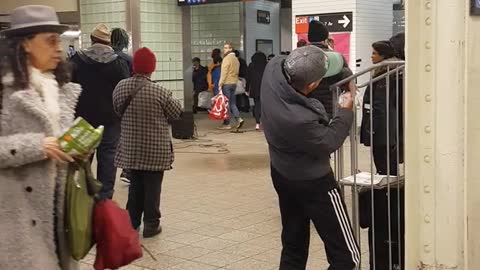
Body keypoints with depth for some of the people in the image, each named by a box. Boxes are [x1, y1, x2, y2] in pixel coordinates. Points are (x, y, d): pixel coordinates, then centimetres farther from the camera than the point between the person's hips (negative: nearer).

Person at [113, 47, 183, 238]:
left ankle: (132, 221, 24)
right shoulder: (160, 92, -17)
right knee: (152, 186, 6)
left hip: (130, 148, 4)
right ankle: (151, 224, 11)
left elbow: (118, 111, 9)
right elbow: (176, 113, -4)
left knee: (135, 184, 17)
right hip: (155, 149, -4)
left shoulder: (120, 87, -4)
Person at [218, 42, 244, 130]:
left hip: (227, 83, -8)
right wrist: (235, 81, 18)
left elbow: (224, 72, -16)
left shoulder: (227, 58, -12)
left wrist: (220, 84, -15)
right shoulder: (235, 59, 15)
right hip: (234, 83, 8)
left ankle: (227, 124, 0)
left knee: (226, 103, -3)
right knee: (232, 103, 13)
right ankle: (239, 118, 0)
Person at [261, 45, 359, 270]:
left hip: (282, 175, 9)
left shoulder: (273, 69, -20)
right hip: (312, 183, -9)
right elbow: (329, 143, -19)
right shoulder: (299, 119, -38)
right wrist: (345, 111, -7)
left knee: (293, 246, 21)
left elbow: (283, 61, 6)